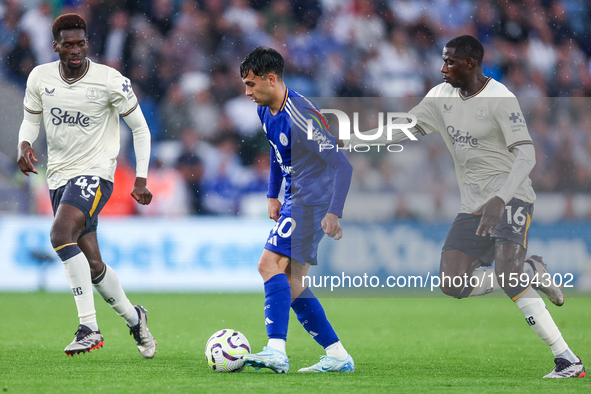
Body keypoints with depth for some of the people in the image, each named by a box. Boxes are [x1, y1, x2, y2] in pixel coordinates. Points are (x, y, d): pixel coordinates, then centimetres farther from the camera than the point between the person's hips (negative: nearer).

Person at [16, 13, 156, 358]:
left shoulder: (111, 81, -11)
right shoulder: (40, 77, -1)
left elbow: (140, 128, -2)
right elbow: (31, 120, 13)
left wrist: (141, 179, -7)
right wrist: (25, 145, -10)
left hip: (95, 172, -5)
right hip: (59, 175, 5)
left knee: (61, 234, -29)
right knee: (92, 265, 7)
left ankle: (89, 328, -27)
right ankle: (133, 318, 31)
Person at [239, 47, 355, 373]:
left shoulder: (300, 117, -23)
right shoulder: (265, 111, 7)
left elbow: (342, 165, -24)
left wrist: (334, 213, -29)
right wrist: (273, 195, 21)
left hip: (312, 199, -10)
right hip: (294, 199, 10)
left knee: (271, 264, -23)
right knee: (290, 281, 9)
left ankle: (276, 350, -33)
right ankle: (338, 355, 14)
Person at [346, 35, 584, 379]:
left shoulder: (500, 99, -15)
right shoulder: (442, 96, 8)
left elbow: (526, 156, -21)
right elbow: (403, 130, 18)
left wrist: (499, 200, -35)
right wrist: (347, 142, 11)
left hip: (511, 196, -7)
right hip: (474, 204, 7)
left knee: (507, 274, -27)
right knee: (453, 284, -8)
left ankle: (568, 360, -24)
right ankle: (530, 273, 14)